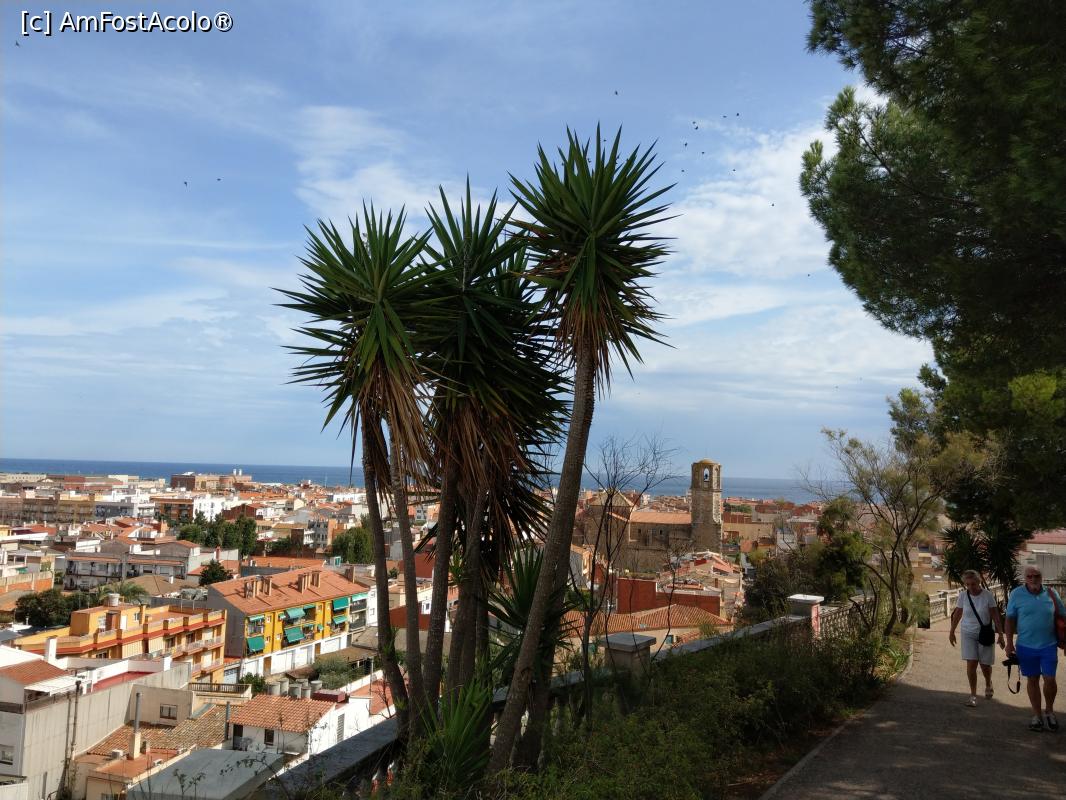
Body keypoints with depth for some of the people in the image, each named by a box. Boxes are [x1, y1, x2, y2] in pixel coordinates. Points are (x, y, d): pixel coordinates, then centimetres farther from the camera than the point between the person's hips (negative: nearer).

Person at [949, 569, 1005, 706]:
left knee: (985, 664, 8)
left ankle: (988, 684, 41)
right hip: (968, 634, 1)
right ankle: (973, 695, 2)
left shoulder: (988, 595, -12)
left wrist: (1000, 634, -13)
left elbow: (995, 616, -8)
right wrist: (952, 632, 9)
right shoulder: (963, 595, -6)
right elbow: (957, 614, 5)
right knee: (971, 664, -7)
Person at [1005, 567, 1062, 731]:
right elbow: (1010, 619, 0)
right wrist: (1009, 643, -2)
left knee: (1050, 680, -1)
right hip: (1026, 646, 0)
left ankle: (1049, 712, 24)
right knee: (1032, 680, 9)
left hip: (1049, 645, 0)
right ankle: (1037, 715, 22)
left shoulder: (1050, 594, -1)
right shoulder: (1017, 594, -5)